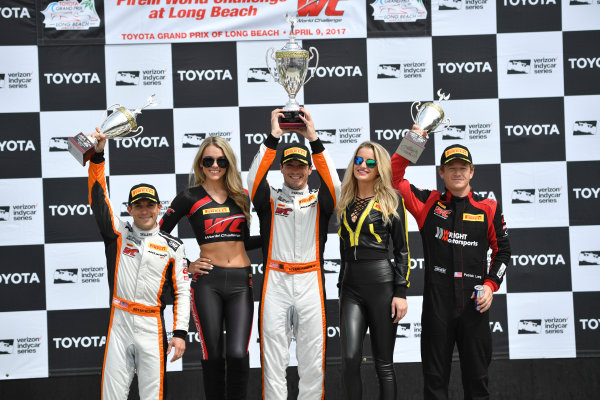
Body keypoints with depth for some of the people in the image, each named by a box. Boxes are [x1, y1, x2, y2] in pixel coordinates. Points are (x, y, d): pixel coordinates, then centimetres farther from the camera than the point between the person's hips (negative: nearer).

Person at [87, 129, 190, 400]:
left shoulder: (172, 246, 8)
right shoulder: (118, 234, 10)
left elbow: (182, 291, 5)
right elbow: (98, 199, 1)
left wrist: (180, 332, -5)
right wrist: (97, 155, -10)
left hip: (152, 327, -1)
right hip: (119, 324, 1)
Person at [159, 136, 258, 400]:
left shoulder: (241, 197, 13)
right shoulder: (190, 198, 3)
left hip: (240, 281, 2)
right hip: (207, 281, -2)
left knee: (238, 353, -10)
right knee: (213, 355, 1)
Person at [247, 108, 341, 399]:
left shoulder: (319, 200, 13)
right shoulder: (270, 199, 12)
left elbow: (333, 183, -8)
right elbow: (254, 179, -8)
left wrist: (313, 139, -12)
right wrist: (273, 138, -11)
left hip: (311, 280, 1)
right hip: (275, 280, 0)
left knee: (313, 359, 2)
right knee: (273, 357, -1)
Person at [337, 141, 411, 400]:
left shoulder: (390, 200, 1)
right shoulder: (346, 202, 14)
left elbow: (402, 250, -1)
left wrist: (401, 293, -9)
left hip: (382, 283, -3)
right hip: (351, 285, 4)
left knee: (383, 364, 1)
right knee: (350, 359, -10)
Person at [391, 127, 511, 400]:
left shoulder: (488, 208, 7)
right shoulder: (429, 204, 7)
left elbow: (502, 250, 11)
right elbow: (394, 178, 3)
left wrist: (490, 284, -1)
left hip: (474, 302, 0)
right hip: (437, 300, 0)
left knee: (477, 376, 8)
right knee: (435, 377, 7)